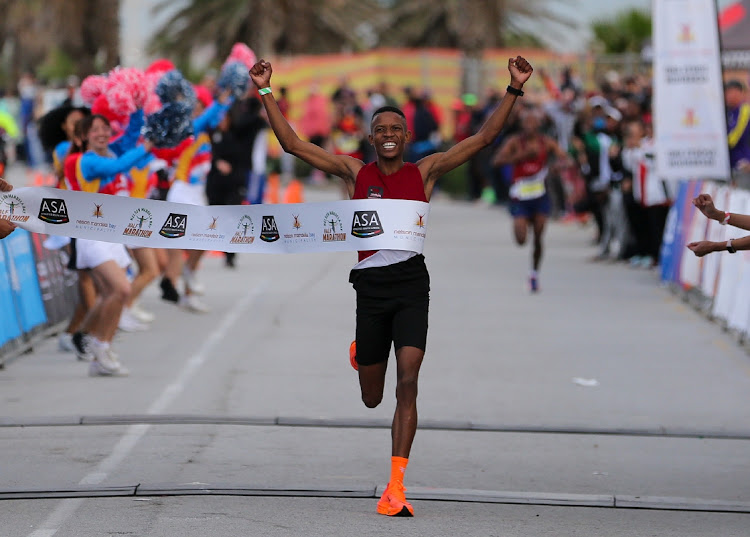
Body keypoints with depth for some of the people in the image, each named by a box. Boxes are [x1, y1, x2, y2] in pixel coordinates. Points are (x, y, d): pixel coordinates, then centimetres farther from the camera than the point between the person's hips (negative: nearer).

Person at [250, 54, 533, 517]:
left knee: (407, 384, -14)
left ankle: (397, 487, -11)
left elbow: (485, 137, 2)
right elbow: (292, 143, 5)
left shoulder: (425, 172, 6)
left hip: (411, 283, -1)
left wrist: (514, 91, -6)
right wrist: (266, 92, 0)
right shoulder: (355, 172, 7)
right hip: (371, 284, 1)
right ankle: (361, 354, 50)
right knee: (372, 399, 10)